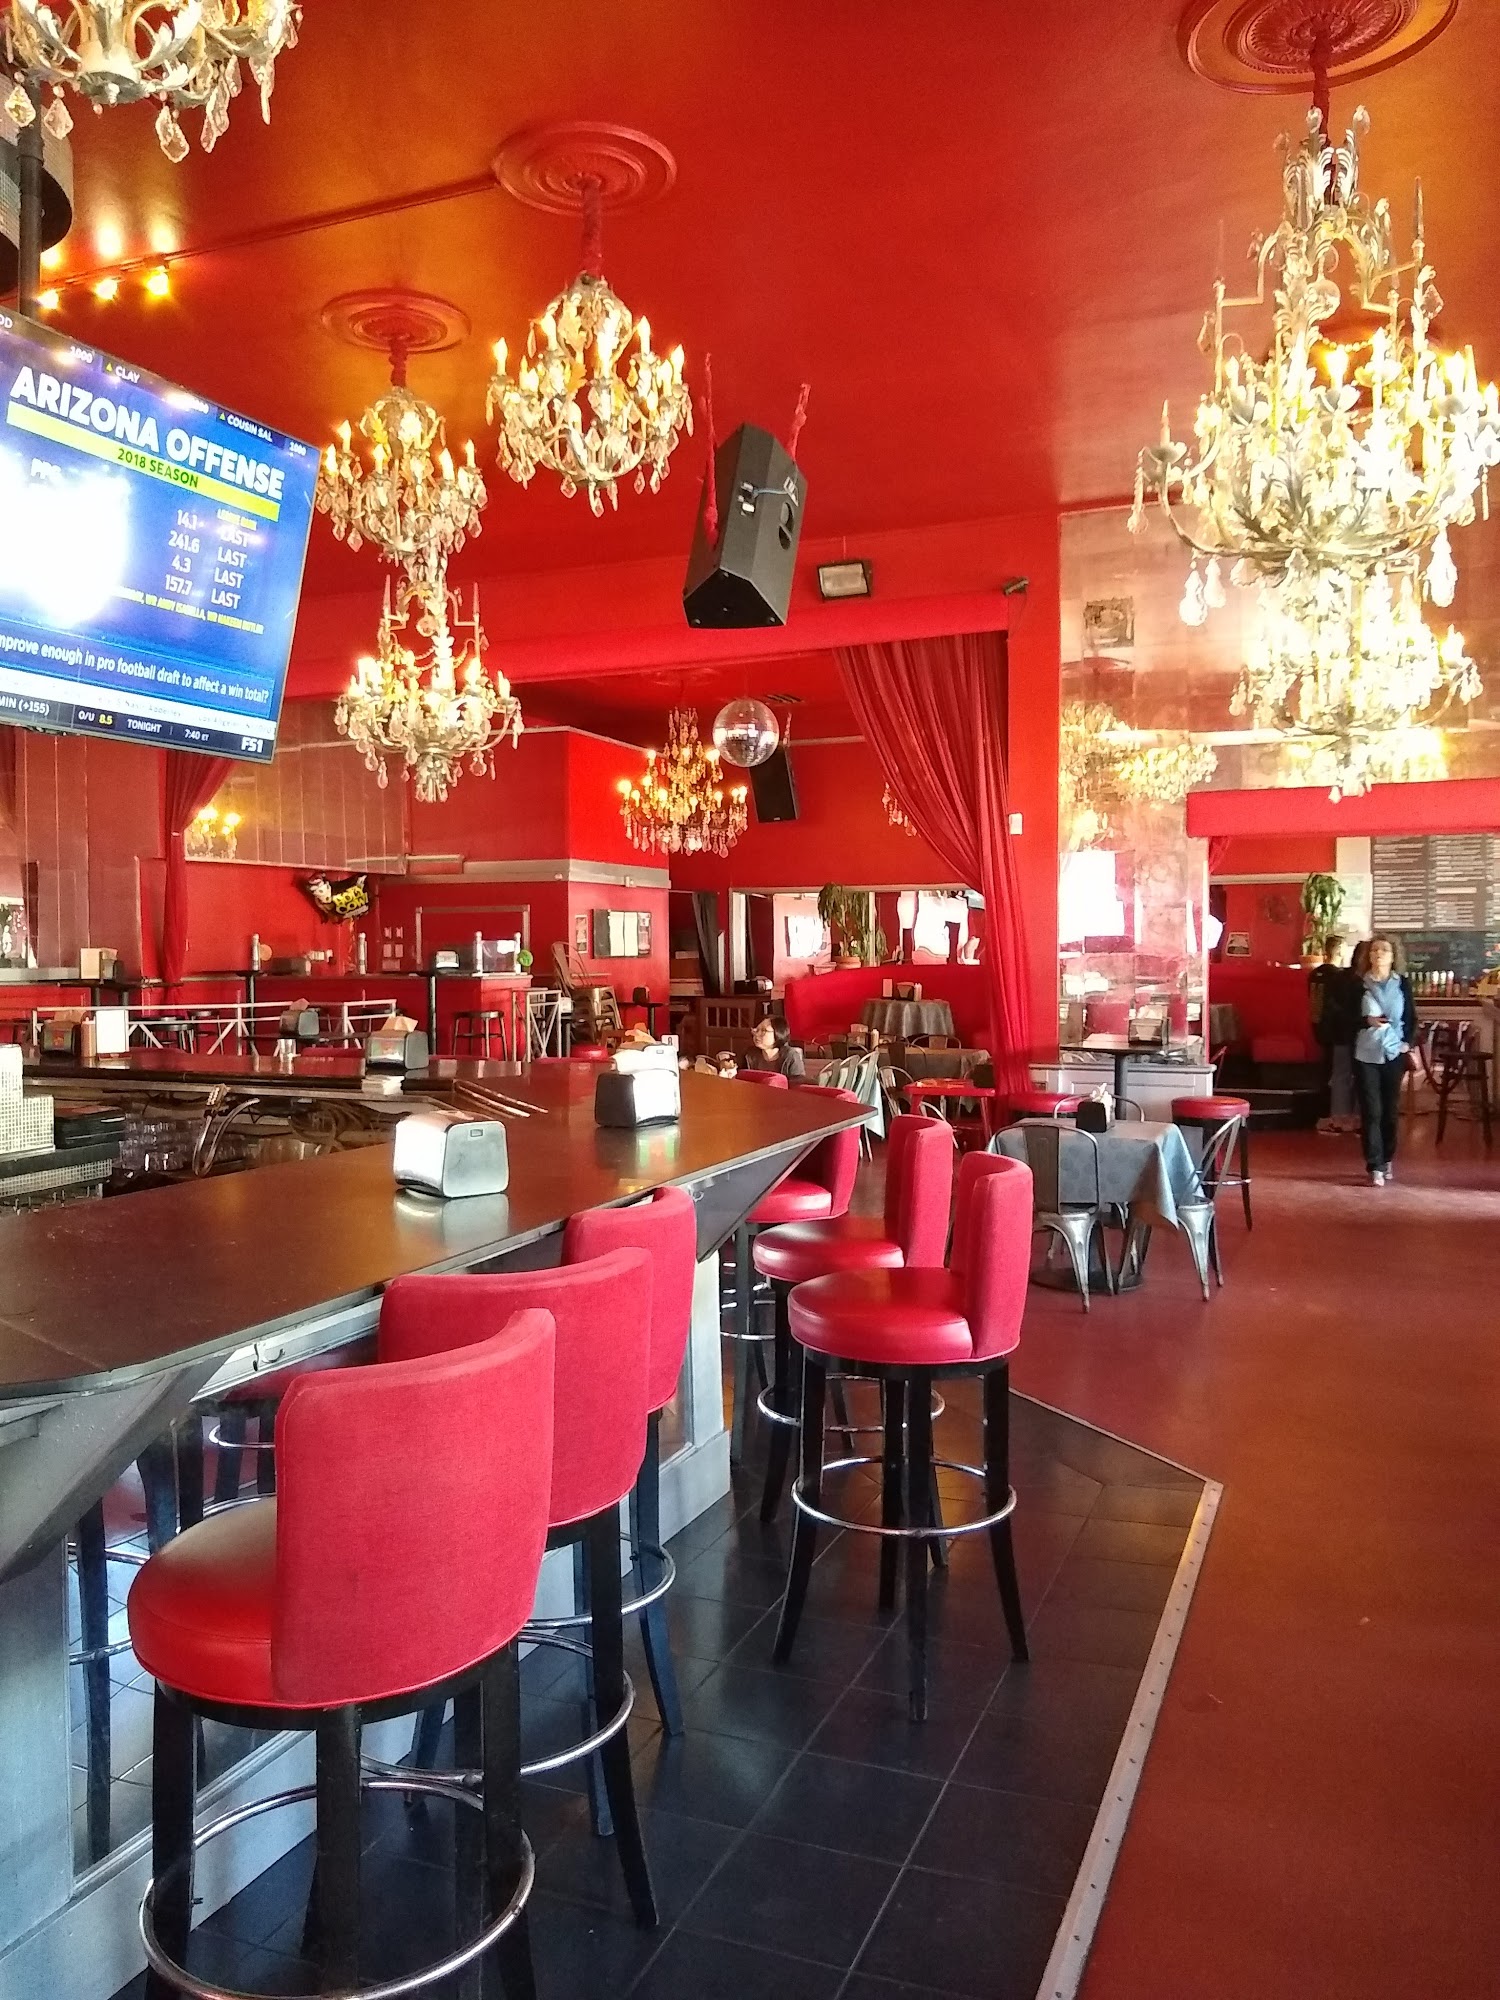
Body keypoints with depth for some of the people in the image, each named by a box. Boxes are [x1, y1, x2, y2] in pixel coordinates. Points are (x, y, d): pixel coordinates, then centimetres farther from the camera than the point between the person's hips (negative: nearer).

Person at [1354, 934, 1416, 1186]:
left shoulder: (1403, 983, 3)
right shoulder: (1358, 984, -3)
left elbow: (1412, 1018, 9)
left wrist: (1408, 1042, -4)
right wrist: (1366, 1021, -19)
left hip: (1394, 1054, 2)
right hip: (1366, 1055, -2)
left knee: (1390, 1110, 9)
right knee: (1371, 1111, -3)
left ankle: (1388, 1159, 26)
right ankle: (1375, 1167, -1)